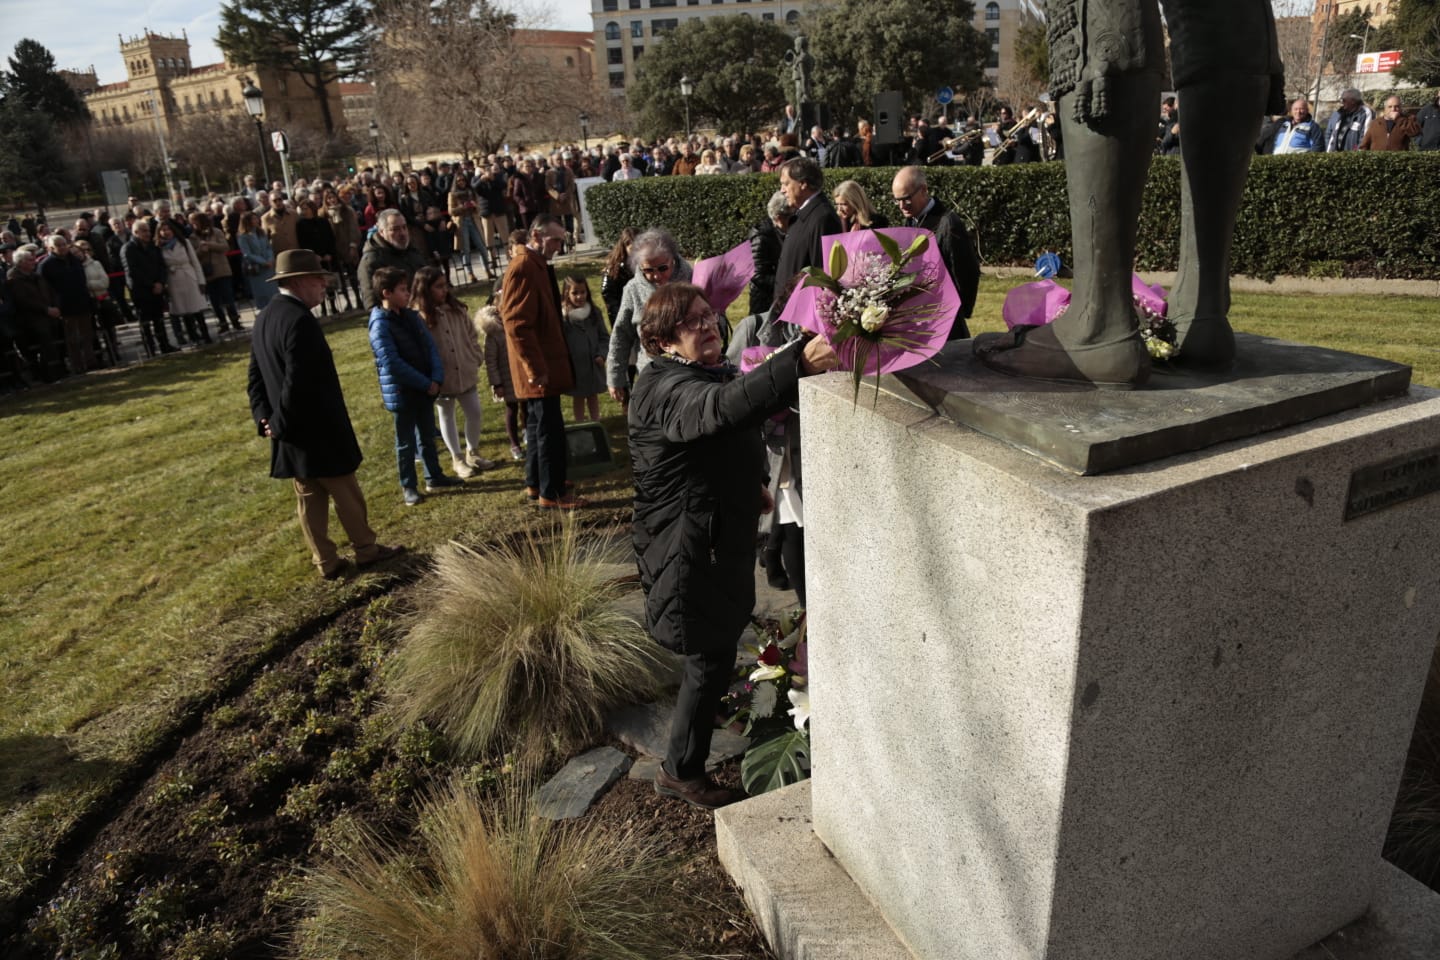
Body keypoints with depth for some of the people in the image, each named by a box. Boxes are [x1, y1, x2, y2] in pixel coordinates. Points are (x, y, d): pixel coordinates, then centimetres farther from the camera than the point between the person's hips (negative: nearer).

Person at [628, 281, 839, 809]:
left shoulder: (708, 372, 7)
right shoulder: (667, 389, -27)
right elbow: (723, 407, -51)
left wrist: (752, 485, 27)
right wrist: (799, 363, -60)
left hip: (719, 536, 11)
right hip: (687, 549, -11)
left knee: (716, 646, 29)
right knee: (710, 658, 1)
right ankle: (681, 772, 21)